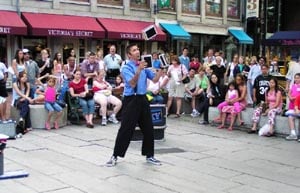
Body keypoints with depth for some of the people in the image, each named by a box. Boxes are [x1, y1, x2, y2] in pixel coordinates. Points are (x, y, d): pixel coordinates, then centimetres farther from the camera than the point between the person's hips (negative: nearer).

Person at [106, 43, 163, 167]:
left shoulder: (144, 66, 12)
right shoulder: (126, 68, -8)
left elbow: (155, 79, 9)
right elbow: (132, 84, -22)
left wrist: (161, 69, -7)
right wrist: (139, 70, -33)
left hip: (143, 99, 6)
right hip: (131, 100, -6)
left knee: (148, 129, 10)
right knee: (126, 129, -5)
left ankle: (149, 155, 23)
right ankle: (115, 156, 7)